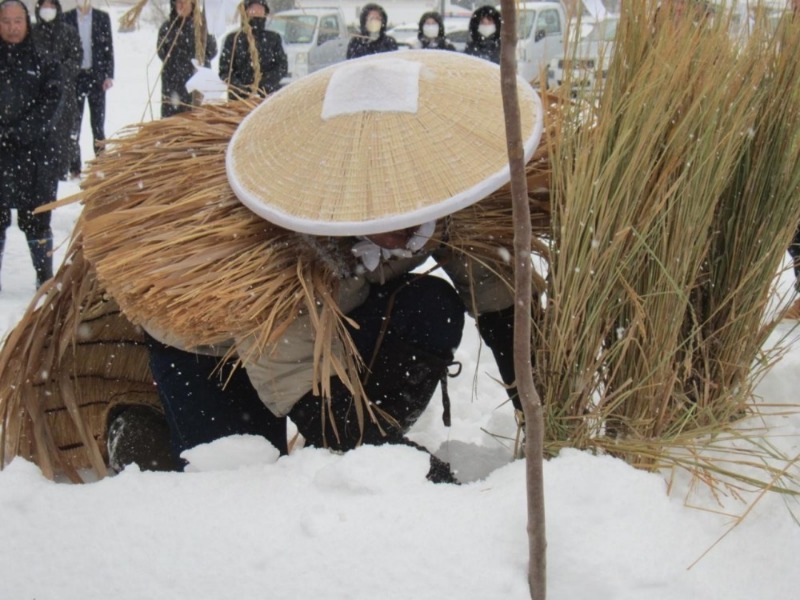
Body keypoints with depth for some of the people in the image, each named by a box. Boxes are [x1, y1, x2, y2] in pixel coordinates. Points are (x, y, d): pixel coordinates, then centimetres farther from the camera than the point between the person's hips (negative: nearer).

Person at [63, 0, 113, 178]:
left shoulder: (103, 17, 5)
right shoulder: (67, 17, 2)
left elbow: (109, 48, 4)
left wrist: (109, 75, -4)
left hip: (97, 75, 1)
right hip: (75, 76, -1)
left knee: (98, 120, 6)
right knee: (74, 121, -1)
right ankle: (74, 167, 2)